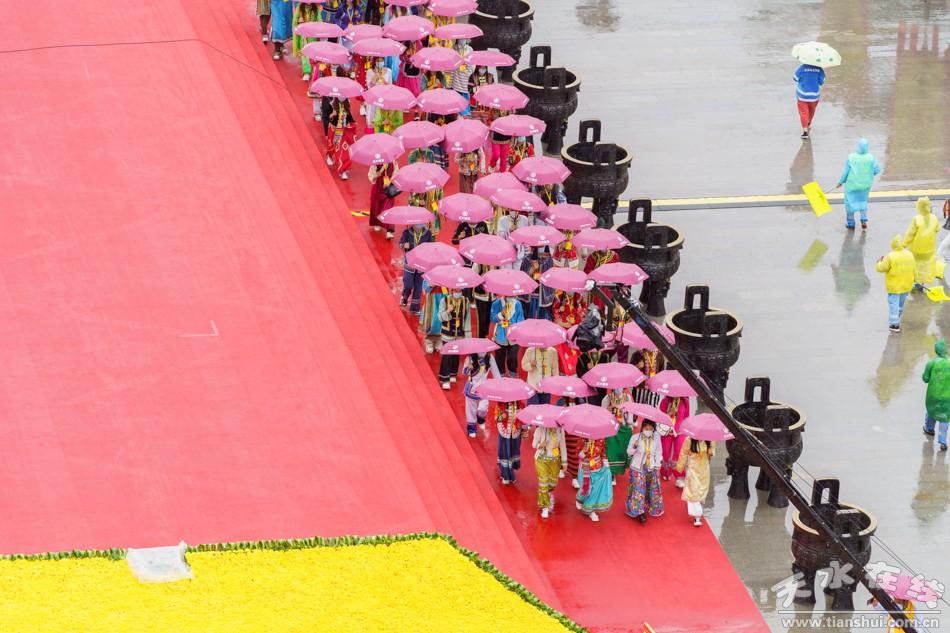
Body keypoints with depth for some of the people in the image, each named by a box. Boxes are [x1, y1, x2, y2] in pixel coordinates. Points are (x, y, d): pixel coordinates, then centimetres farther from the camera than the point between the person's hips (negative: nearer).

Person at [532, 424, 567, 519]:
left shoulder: (560, 430, -8)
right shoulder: (539, 430, -15)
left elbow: (562, 446, 0)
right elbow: (534, 444, -3)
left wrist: (564, 461, 3)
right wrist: (540, 445, -26)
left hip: (555, 460, 3)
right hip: (542, 459, -3)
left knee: (553, 482, 11)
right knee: (544, 482, -7)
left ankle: (549, 494, 47)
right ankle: (545, 507, 3)